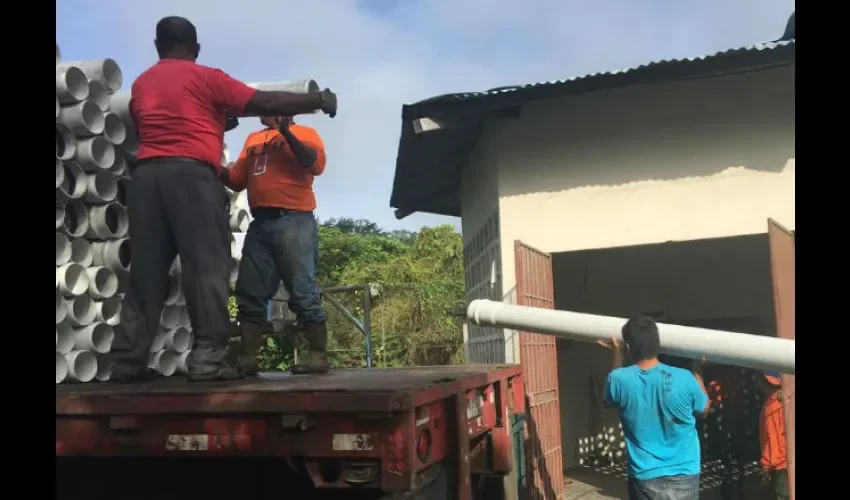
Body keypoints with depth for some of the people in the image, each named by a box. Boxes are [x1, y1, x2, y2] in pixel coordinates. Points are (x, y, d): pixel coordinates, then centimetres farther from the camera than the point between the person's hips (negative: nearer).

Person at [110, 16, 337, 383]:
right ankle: (207, 356, -12)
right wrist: (317, 100, 10)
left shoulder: (141, 84, 22)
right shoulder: (205, 77, 6)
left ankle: (128, 360, 4)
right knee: (207, 266, -5)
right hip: (190, 174, -5)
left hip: (146, 175, 5)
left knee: (146, 270, 6)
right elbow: (264, 104, 1)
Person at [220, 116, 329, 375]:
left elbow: (316, 165, -11)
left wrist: (286, 132, -11)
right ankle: (247, 358, 5)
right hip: (259, 224, 6)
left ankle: (318, 356, -5)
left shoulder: (304, 133, 7)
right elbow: (237, 179, 20)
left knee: (303, 292, -9)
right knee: (249, 295, 2)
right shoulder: (253, 139, 24)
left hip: (293, 221, -6)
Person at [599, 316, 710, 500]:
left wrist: (618, 355, 16)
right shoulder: (683, 379, -15)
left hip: (645, 478, -1)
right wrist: (697, 370, 18)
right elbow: (704, 407, 7)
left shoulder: (620, 379, -15)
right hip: (684, 476, 1)